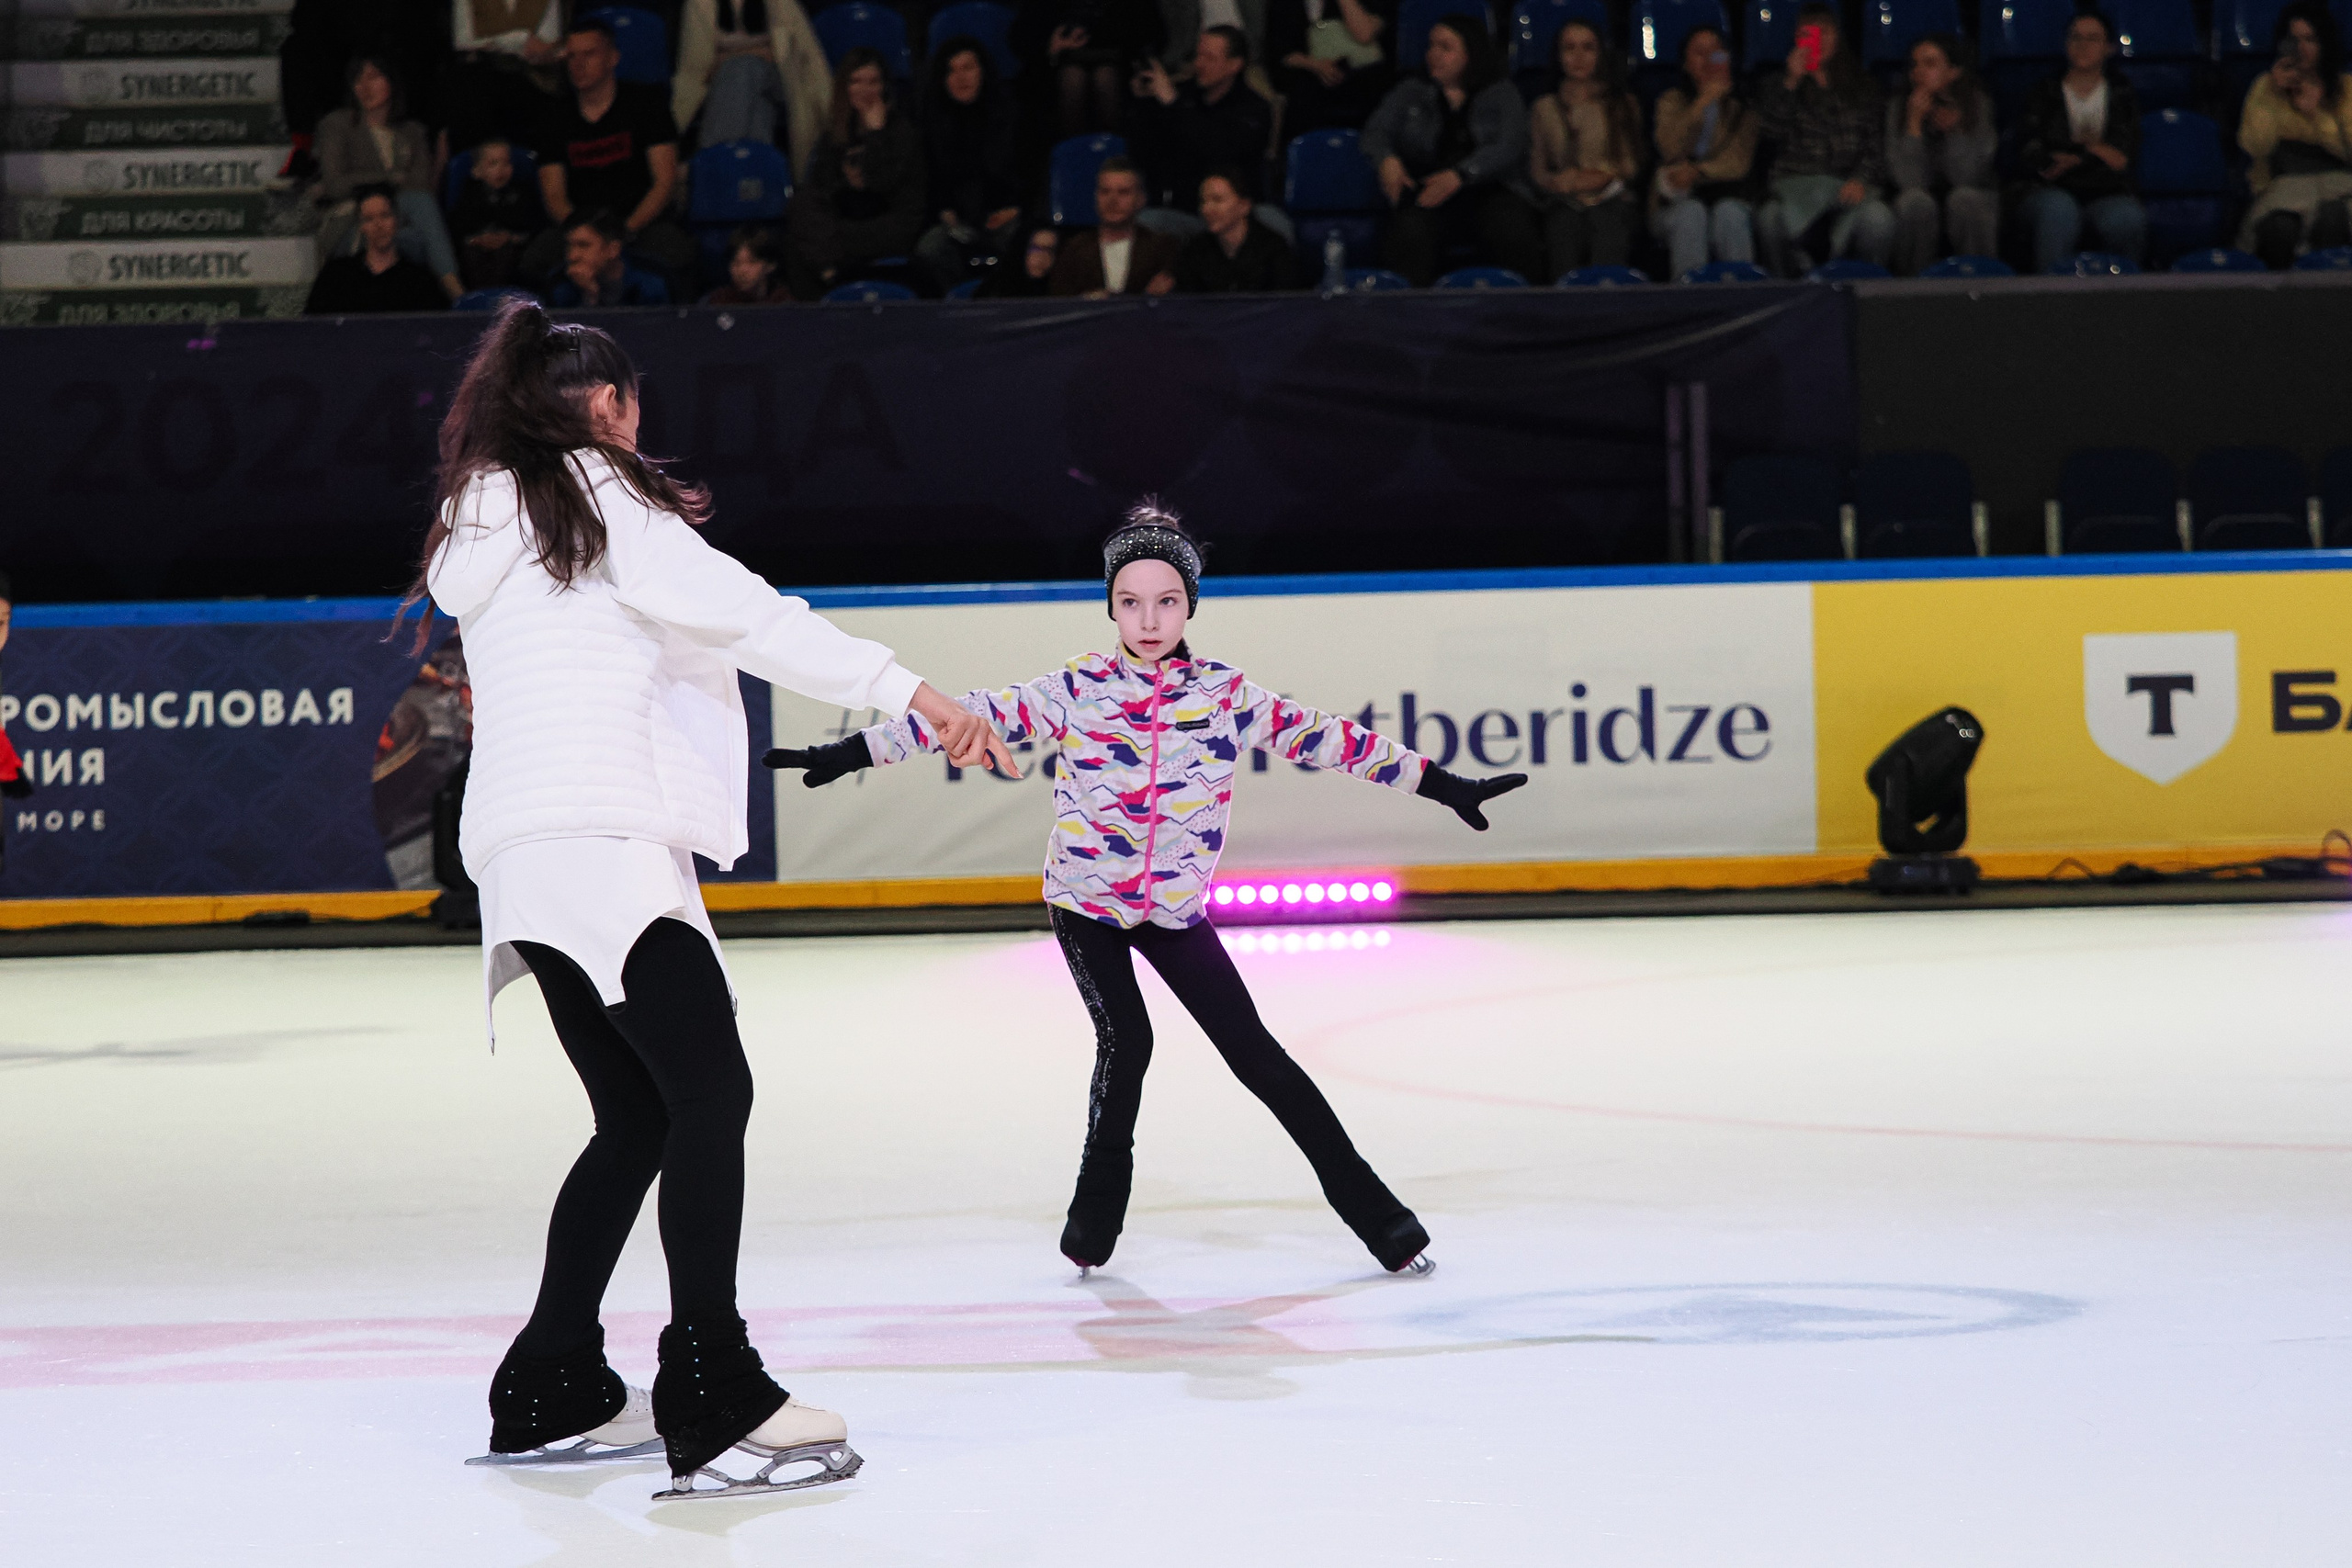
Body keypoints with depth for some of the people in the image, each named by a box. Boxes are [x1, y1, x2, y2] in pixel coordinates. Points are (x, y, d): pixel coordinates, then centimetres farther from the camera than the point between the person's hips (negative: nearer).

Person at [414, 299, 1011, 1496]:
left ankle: (551, 1394, 15)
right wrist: (905, 688, -13)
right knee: (709, 1092, -13)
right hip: (603, 843, -9)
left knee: (638, 1118, 13)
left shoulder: (481, 522, 26)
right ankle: (711, 1397, -21)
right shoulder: (594, 491, 0)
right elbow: (739, 613, -10)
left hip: (526, 857, 9)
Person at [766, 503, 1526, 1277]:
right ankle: (1097, 1211, 4)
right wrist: (849, 754, -13)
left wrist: (1440, 784, 6)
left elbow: (1322, 738, 3)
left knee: (1252, 1049, -2)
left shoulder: (1227, 695, -2)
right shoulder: (1079, 688, -8)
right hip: (1084, 901, -1)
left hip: (1175, 912, 1)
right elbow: (977, 716, -10)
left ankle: (1371, 1209, 4)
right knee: (1125, 1041, -16)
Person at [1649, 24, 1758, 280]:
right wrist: (1703, 103, -14)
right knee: (1692, 213, -34)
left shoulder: (1741, 103, 11)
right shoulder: (1672, 101, 12)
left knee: (1729, 213, -34)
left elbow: (1741, 162, -1)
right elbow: (1671, 149, -7)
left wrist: (1697, 172, -15)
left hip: (1728, 195, 0)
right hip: (1678, 202, 0)